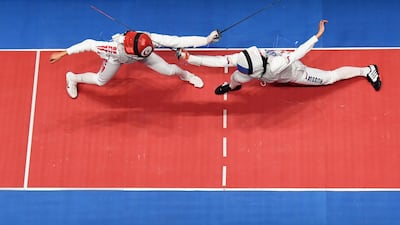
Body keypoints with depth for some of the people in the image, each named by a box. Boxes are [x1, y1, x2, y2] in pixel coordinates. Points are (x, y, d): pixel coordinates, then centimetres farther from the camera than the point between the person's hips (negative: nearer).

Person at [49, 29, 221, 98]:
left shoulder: (148, 40, -45)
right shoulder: (115, 49, -49)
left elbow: (178, 41, -46)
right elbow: (89, 44, -41)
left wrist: (207, 39, -50)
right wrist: (62, 54, -37)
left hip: (137, 52, 2)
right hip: (118, 57, -2)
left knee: (168, 70, 4)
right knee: (100, 81, 17)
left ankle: (185, 74, 44)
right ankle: (72, 78, 48)